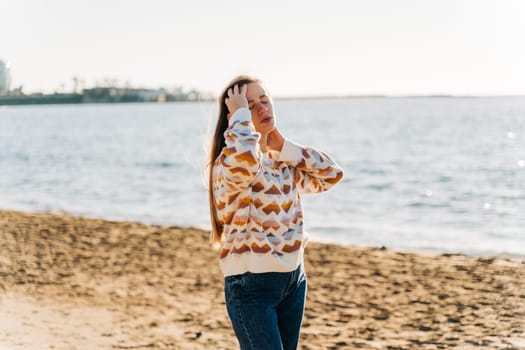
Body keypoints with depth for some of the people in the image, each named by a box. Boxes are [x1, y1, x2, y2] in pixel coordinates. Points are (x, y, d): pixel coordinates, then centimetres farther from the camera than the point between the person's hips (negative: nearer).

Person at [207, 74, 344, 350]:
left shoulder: (282, 161, 9)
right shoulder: (228, 163, -16)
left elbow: (332, 175, 9)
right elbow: (246, 159, -40)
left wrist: (285, 148, 2)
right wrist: (241, 113, -22)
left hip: (294, 278, 8)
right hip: (251, 286, -7)